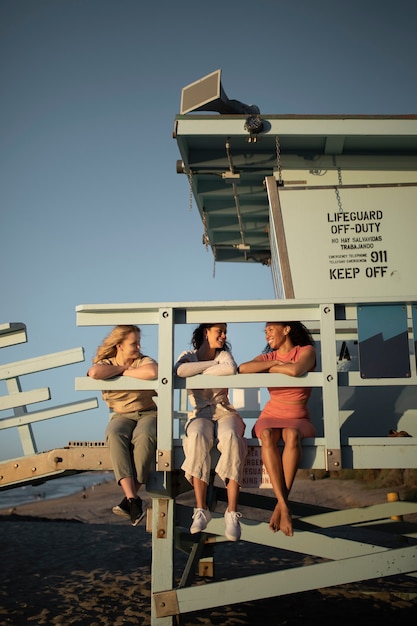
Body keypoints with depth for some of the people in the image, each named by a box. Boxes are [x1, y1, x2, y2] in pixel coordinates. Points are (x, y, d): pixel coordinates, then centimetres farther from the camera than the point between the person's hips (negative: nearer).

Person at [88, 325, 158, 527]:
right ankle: (133, 499, -40)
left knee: (144, 437, -36)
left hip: (148, 413, -1)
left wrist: (124, 371, -12)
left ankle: (130, 498, -31)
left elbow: (152, 373, -24)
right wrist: (120, 367, -9)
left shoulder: (143, 361, 3)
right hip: (121, 415, 1)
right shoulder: (106, 364, 6)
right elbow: (94, 373, -22)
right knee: (115, 436, -35)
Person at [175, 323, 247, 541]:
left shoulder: (223, 354, 11)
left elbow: (231, 369, -16)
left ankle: (232, 513, -35)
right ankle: (201, 510, -33)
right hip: (200, 414, -1)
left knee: (231, 437, -35)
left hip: (224, 412, 1)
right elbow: (181, 370, -19)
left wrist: (201, 372, -8)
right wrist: (213, 363, -10)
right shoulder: (188, 356, 8)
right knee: (197, 437, -37)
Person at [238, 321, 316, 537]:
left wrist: (270, 368, -7)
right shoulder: (268, 356, 11)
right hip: (271, 416, 2)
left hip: (298, 418, -2)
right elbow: (242, 369, -11)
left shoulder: (306, 351, 1)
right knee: (267, 435, -33)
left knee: (292, 434, -37)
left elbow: (295, 370, -23)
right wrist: (274, 362, -10)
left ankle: (280, 505, -31)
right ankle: (284, 506, -37)